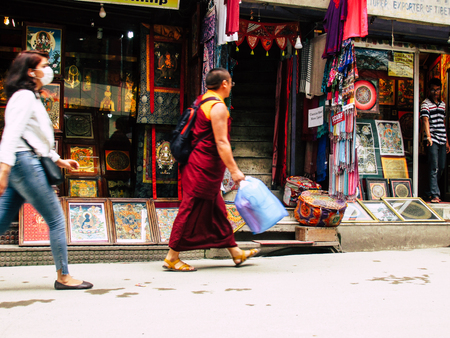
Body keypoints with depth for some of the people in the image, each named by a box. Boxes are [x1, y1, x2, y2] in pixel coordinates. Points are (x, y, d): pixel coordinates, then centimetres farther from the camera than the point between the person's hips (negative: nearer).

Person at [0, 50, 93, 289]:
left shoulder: (31, 98, 24)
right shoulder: (24, 96, -7)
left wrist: (59, 160, 28)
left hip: (19, 167, 10)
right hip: (25, 163, -10)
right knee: (56, 220, -2)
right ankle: (63, 277, 7)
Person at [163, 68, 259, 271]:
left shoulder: (201, 101, 14)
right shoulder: (218, 107, -15)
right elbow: (221, 142, -20)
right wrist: (234, 170, -18)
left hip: (196, 162, 10)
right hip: (205, 167, -10)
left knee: (217, 210, 15)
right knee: (192, 210, -4)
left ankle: (235, 252, 26)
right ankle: (172, 258, 5)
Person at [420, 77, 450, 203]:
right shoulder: (425, 103, -4)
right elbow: (425, 120, -19)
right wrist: (428, 136, -34)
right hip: (432, 140, -7)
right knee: (434, 168, -12)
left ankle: (429, 191, 20)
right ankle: (435, 194, -11)